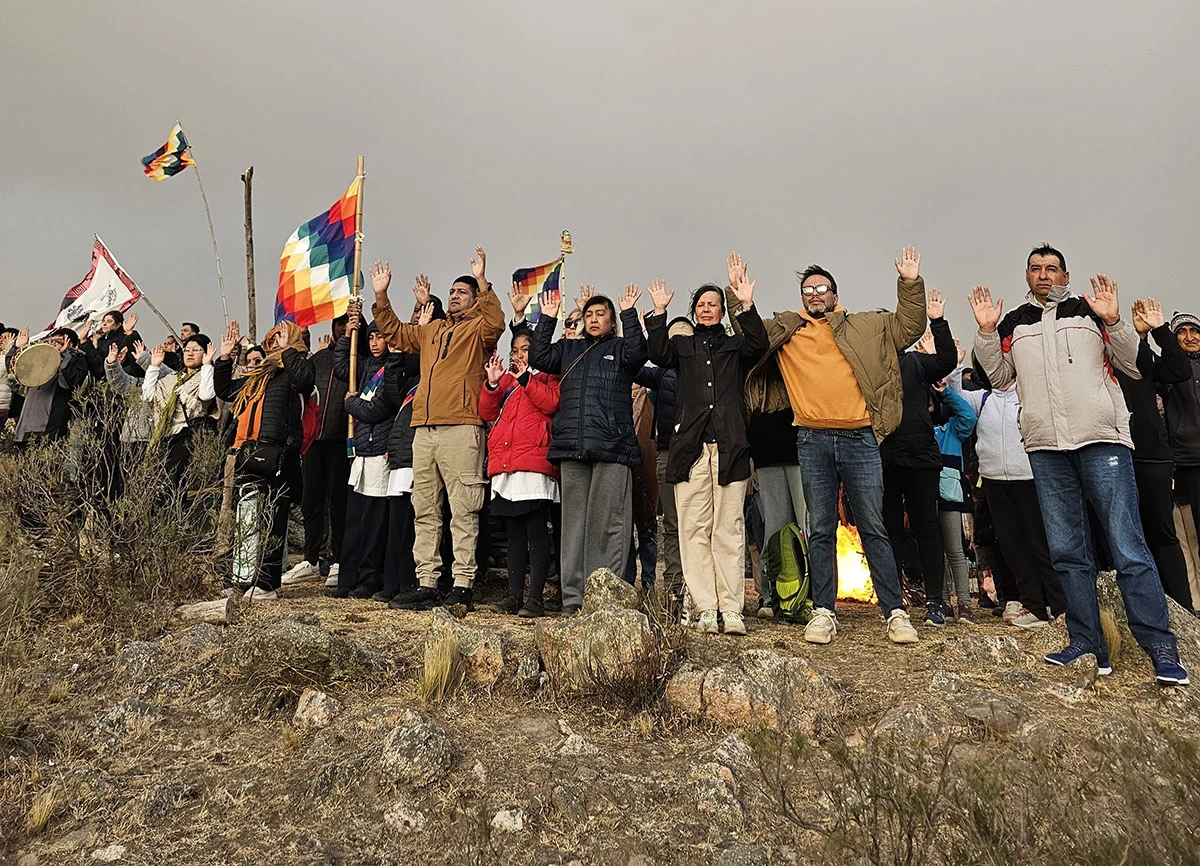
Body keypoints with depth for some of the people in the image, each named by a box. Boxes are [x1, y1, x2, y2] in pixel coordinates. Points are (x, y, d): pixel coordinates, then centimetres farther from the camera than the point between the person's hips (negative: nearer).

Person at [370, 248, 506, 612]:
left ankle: (463, 586, -1)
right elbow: (395, 333, 35)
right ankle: (426, 584, 16)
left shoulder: (477, 329, 5)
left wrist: (483, 282, -23)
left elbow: (496, 323, -18)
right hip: (424, 428, 8)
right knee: (424, 510, 9)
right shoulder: (432, 330, 24)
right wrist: (381, 298, 26)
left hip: (461, 428, -7)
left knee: (463, 511, -5)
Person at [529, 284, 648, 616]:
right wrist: (547, 319, 9)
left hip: (612, 449, -3)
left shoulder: (619, 348, 13)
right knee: (574, 522, 4)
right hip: (572, 449, 4)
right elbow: (538, 358, 11)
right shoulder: (569, 349, 23)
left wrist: (629, 314, -8)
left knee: (608, 523, -5)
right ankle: (573, 596, 9)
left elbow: (636, 353, -8)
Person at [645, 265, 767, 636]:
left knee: (729, 529, -3)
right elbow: (658, 354, -1)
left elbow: (759, 345, -3)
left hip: (730, 448, -1)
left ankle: (731, 609, -1)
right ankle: (705, 609, 0)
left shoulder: (735, 345, 19)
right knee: (695, 530, -3)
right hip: (690, 449, 1)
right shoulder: (682, 346, 20)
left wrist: (747, 306, -10)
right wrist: (659, 312, -7)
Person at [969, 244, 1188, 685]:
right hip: (1046, 448, 3)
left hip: (1102, 439, -2)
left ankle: (1162, 650, 1)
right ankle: (1088, 647, 12)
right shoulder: (1012, 324, 17)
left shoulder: (1091, 310, 11)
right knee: (1068, 552, 4)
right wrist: (986, 332, 3)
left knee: (1128, 547, -6)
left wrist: (1114, 322, -5)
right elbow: (998, 377, 14)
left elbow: (1135, 367, 9)